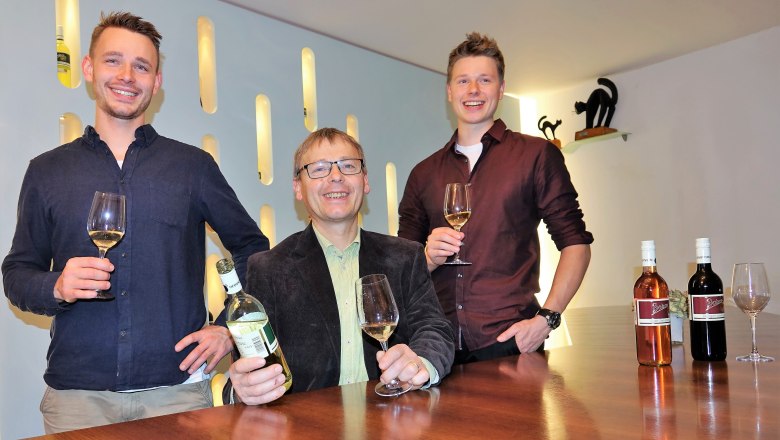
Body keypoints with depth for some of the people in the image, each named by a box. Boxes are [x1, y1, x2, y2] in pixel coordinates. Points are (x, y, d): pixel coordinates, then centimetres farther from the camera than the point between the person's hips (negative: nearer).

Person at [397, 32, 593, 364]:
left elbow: (575, 243, 1)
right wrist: (429, 258, -6)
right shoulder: (423, 174, 12)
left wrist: (546, 319, -10)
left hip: (509, 342, -2)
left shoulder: (537, 155, 3)